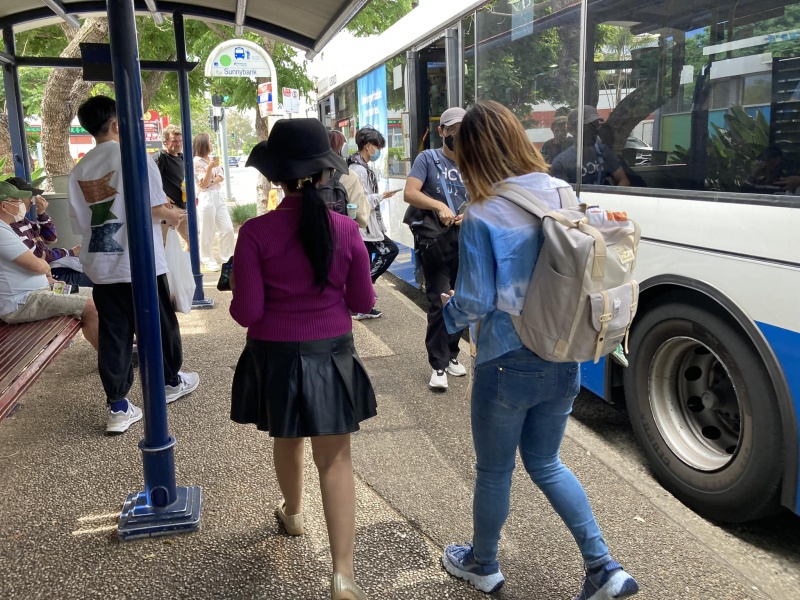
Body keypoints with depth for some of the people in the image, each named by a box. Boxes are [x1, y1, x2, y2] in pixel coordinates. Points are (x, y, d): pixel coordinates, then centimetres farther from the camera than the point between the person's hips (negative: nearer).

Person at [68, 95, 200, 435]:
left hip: (101, 266, 5)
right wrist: (172, 216, 7)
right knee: (158, 326, 14)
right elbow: (156, 208, -14)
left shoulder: (79, 170, 7)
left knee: (113, 335, 7)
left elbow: (79, 223, 9)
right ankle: (171, 382, 32)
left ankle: (118, 408, 9)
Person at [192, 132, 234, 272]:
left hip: (217, 196, 7)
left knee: (228, 229, 4)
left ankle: (227, 258, 16)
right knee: (207, 232, -1)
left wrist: (211, 182, -11)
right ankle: (208, 261, 10)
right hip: (205, 198, -7)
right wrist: (210, 167, -23)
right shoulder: (196, 162, -6)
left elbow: (221, 177, 8)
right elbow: (204, 183, -10)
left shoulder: (212, 158, 13)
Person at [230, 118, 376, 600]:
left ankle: (293, 514, 52)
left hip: (275, 355, 0)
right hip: (331, 353, 0)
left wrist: (239, 289, 9)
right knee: (336, 457, 7)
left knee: (287, 440, 25)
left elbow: (246, 312, -13)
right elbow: (364, 301, -2)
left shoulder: (256, 232, -15)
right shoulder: (345, 228, -11)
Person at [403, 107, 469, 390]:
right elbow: (409, 193, -14)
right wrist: (439, 206, -27)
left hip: (465, 242, 5)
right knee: (439, 303, -7)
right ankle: (439, 365, 2)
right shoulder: (427, 159, -2)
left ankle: (451, 355, 29)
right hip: (435, 242, -4)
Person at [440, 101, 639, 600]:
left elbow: (475, 302, -16)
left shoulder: (482, 218, -19)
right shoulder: (564, 198, -1)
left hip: (508, 364, -5)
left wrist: (450, 309, 5)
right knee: (546, 463, 24)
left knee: (495, 470, 16)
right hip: (563, 362, 6)